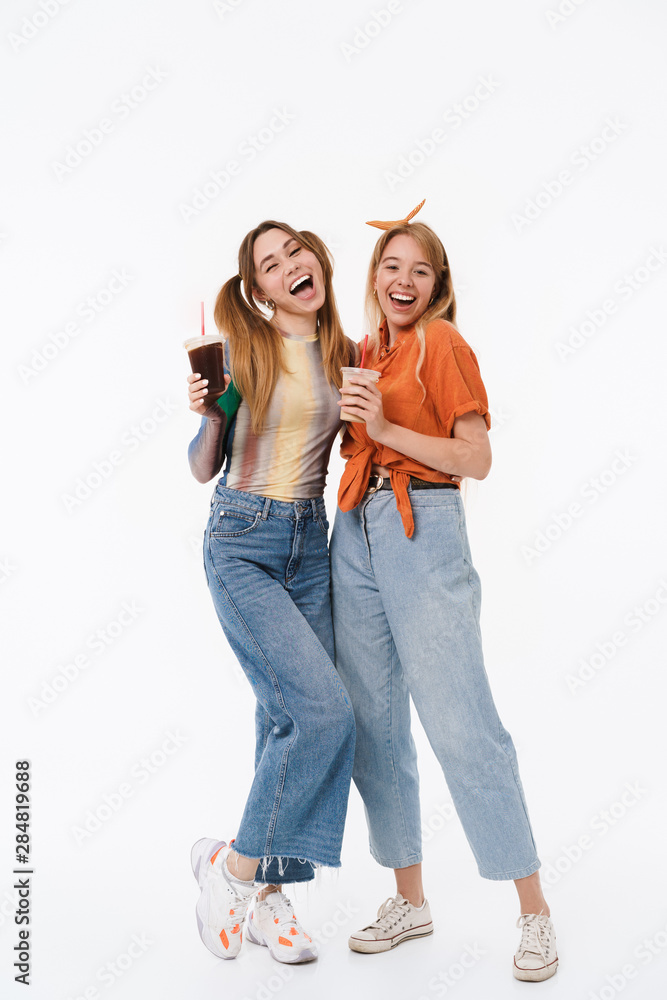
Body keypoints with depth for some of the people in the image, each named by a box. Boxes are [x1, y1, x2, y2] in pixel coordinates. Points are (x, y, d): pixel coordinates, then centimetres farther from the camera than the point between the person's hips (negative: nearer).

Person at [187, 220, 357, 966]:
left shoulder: (344, 355, 9)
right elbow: (204, 468, -1)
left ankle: (267, 892, 18)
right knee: (322, 709, -15)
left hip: (311, 543, 5)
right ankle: (231, 860, 4)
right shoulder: (243, 347, -4)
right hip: (242, 542, -5)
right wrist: (206, 415, -19)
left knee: (288, 719, 4)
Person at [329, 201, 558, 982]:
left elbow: (477, 460, -7)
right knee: (373, 726, 8)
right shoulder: (366, 352, 17)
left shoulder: (443, 344, -1)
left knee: (461, 725, -7)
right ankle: (409, 901, 23)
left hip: (423, 533, -6)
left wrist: (387, 427, -13)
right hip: (354, 535, 7)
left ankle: (534, 912, 7)